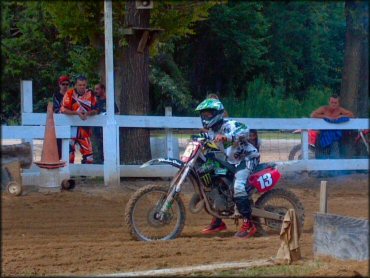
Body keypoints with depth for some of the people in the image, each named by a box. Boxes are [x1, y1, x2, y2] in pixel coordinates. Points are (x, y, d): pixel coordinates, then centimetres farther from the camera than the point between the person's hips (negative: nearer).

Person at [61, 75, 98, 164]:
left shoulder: (90, 94, 3)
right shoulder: (70, 94, -8)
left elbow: (95, 110, 2)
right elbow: (63, 110, -14)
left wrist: (87, 113, -20)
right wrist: (77, 113, -25)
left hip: (85, 128, 3)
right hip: (71, 126, -3)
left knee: (88, 150, 3)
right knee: (69, 149, -6)